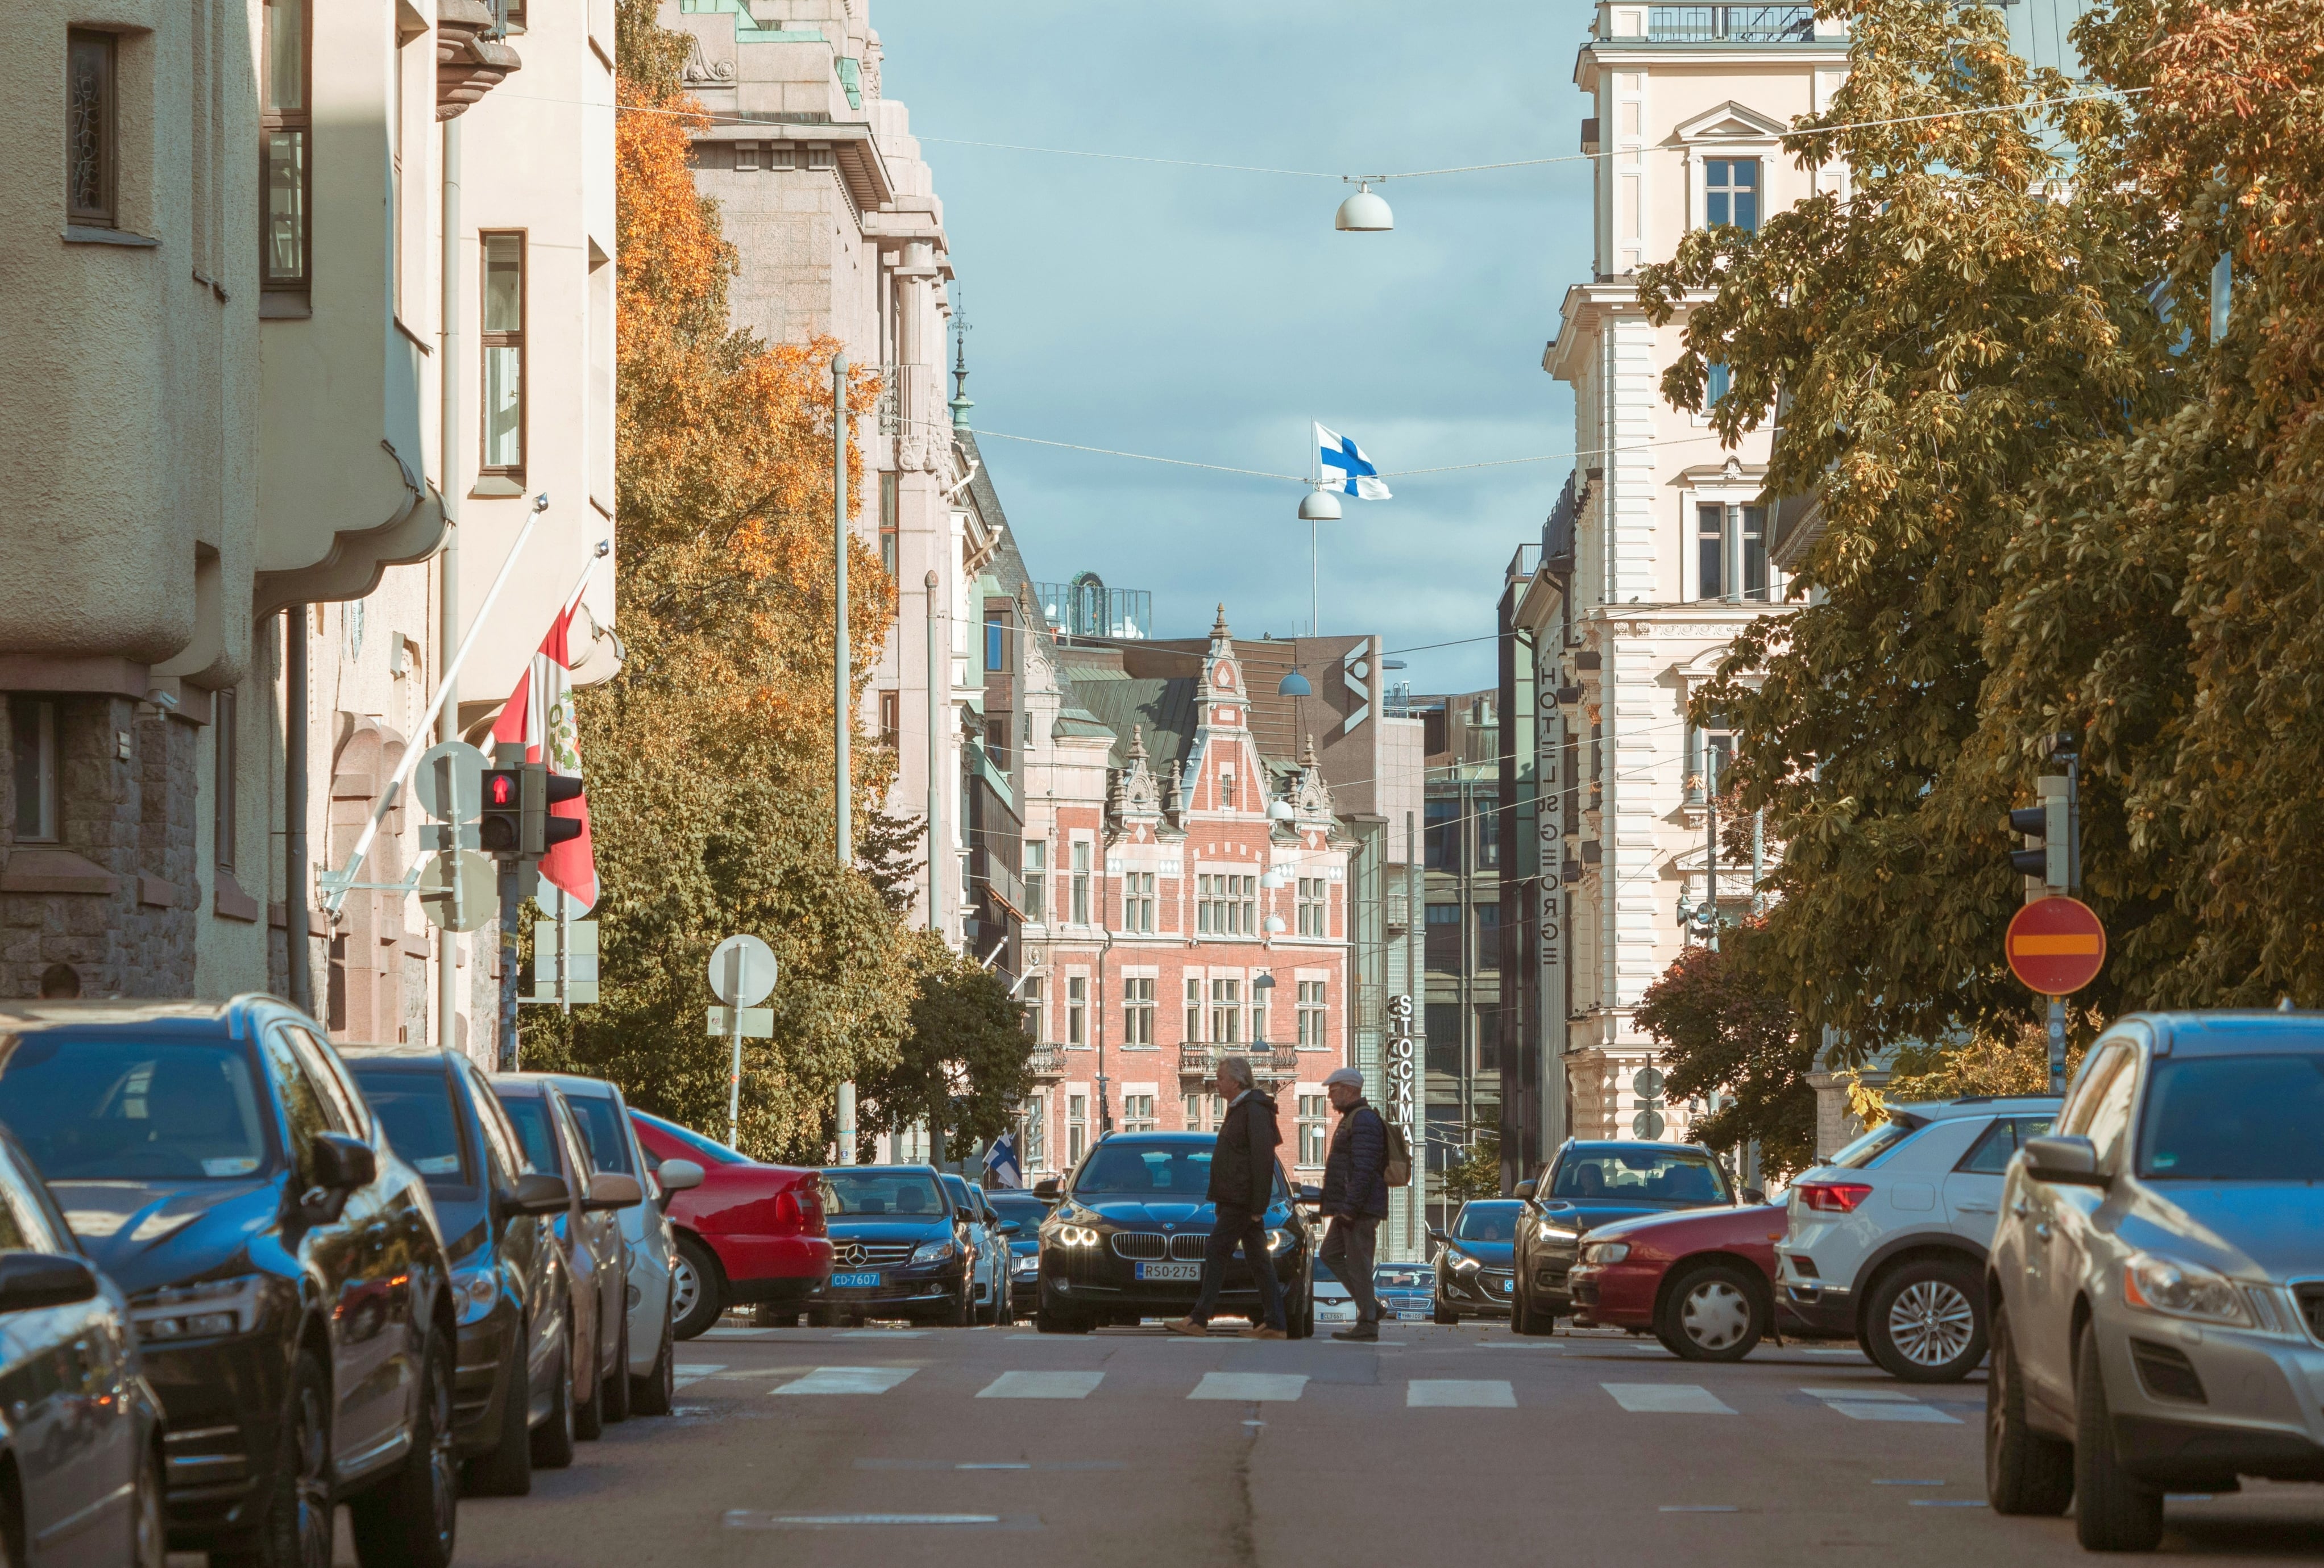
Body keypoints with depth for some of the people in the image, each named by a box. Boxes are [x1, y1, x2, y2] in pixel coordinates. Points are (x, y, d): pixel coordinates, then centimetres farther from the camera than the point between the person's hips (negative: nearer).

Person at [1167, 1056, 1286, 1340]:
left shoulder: (1254, 1111, -13)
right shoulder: (1238, 1110, 18)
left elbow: (1263, 1159, -19)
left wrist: (1258, 1205, -21)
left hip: (1243, 1201, -10)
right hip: (1232, 1199, 10)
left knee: (1216, 1252, -10)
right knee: (1259, 1259, 8)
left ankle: (1199, 1319, -9)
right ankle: (1274, 1324, 8)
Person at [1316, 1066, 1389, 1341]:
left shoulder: (1364, 1120, -15)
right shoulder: (1352, 1119, 20)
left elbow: (1364, 1169, -23)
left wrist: (1349, 1207, -25)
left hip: (1361, 1208, -11)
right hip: (1350, 1209, 11)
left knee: (1358, 1264, -8)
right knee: (1330, 1255, 14)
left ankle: (1367, 1324, -5)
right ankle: (1371, 1307, 14)